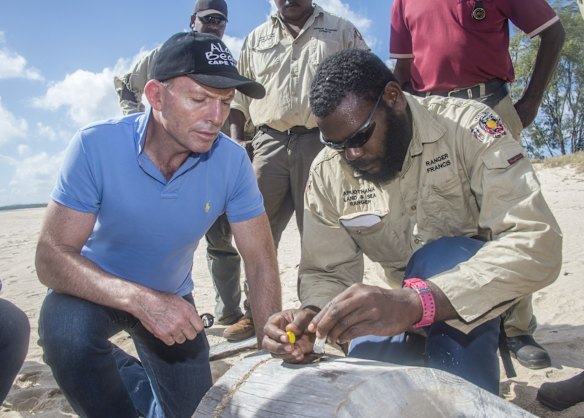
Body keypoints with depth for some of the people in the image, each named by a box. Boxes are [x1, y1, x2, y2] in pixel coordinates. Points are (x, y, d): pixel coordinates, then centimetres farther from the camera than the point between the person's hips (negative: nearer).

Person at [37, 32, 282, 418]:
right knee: (65, 328, -35)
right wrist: (140, 299, -46)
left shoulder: (233, 162, -21)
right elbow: (52, 258, -30)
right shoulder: (96, 146, -27)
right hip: (97, 289, -2)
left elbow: (261, 263, -17)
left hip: (171, 297, 3)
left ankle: (138, 381, 39)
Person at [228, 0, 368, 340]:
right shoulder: (256, 38, 19)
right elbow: (241, 93, 20)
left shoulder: (342, 32, 11)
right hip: (270, 143, 3)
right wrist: (235, 137, 7)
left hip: (321, 142, -2)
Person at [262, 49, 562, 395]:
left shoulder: (468, 127, -22)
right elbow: (327, 273, -6)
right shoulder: (326, 173, -10)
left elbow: (537, 242, -32)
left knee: (439, 258, -32)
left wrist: (415, 301, -46)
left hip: (477, 295, -3)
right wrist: (311, 315, -31)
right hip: (405, 305, 4)